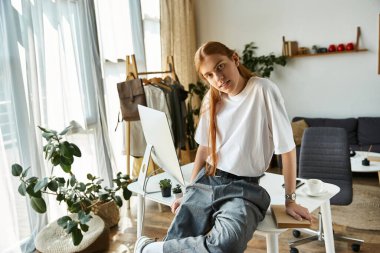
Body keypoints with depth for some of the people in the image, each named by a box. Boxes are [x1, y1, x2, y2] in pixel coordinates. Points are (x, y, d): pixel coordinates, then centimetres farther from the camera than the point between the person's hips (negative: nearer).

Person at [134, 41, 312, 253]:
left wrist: (290, 199, -3)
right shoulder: (211, 99, 9)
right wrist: (190, 192, 13)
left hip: (244, 188, -4)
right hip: (206, 182, 4)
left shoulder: (263, 90, -11)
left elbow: (287, 147, -8)